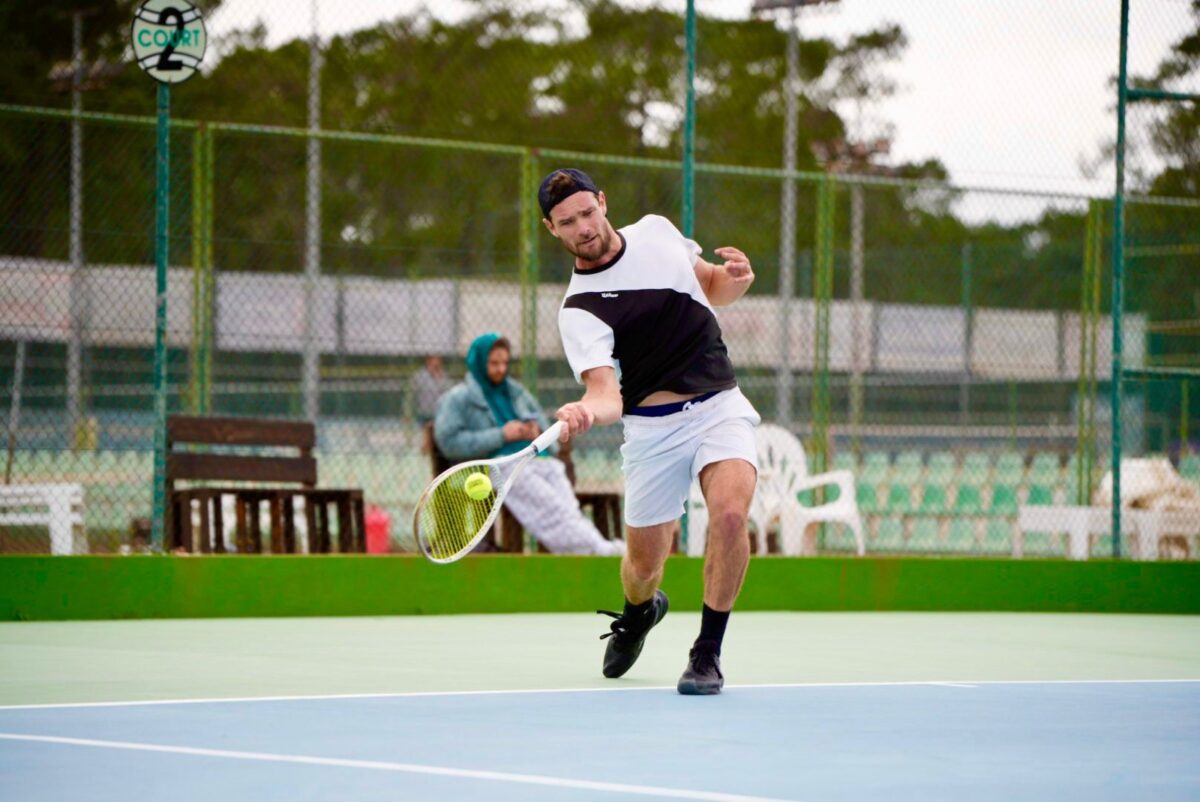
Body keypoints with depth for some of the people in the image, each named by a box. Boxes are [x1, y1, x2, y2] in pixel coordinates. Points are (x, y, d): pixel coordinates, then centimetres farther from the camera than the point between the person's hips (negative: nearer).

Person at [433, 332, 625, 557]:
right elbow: (449, 441, -6)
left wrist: (537, 427, 9)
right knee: (547, 502, -30)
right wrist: (500, 436, -10)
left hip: (537, 457, 7)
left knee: (566, 500, -23)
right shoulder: (459, 399, 6)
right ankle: (596, 548, -43)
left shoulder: (513, 390, 25)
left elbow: (539, 414, 37)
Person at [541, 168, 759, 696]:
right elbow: (608, 393, -23)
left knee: (729, 514, -26)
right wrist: (585, 412, -46)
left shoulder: (656, 231, 5)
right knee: (644, 565, 6)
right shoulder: (579, 312, -11)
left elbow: (712, 289, 22)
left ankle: (707, 653, -12)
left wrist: (737, 276, -2)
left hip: (720, 407, 2)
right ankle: (639, 611, 46)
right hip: (652, 428, -2)